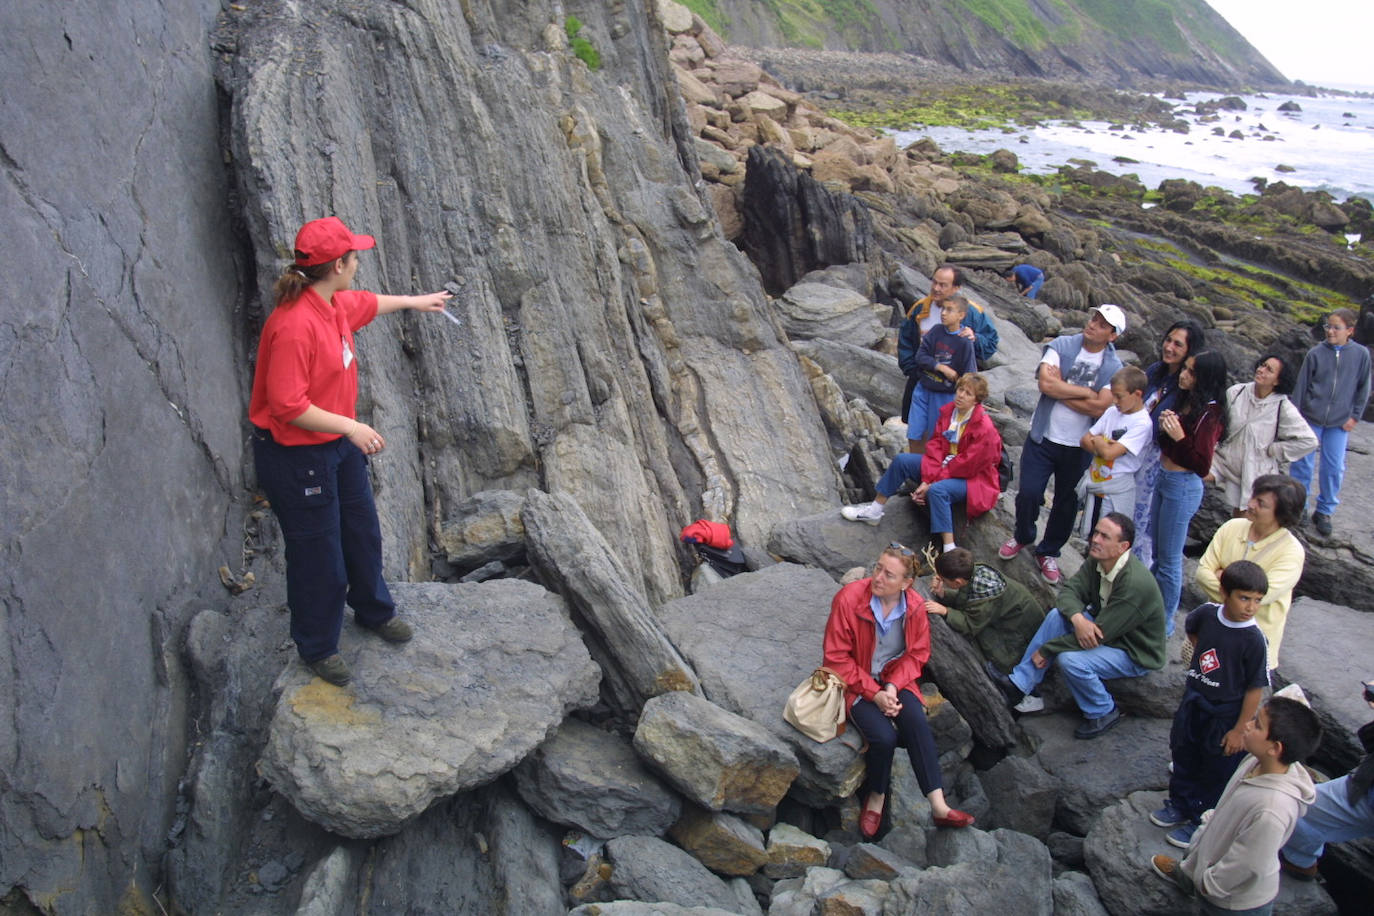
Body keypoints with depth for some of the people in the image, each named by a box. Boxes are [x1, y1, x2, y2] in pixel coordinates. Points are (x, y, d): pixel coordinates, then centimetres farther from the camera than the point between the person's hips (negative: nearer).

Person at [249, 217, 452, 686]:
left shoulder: (336, 304, -1)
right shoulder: (294, 325, -30)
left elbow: (368, 303, 25)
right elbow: (287, 406, -30)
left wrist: (416, 301, 39)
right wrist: (351, 427, -30)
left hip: (339, 443, 9)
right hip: (296, 454, -9)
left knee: (362, 531, 24)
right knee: (318, 552, 7)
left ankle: (373, 609, 49)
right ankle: (317, 647, 29)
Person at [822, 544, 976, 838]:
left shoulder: (915, 606, -8)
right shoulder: (849, 599, -20)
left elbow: (917, 654, 2)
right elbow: (836, 657, -14)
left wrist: (893, 686, -16)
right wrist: (873, 693, -20)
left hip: (895, 678, 3)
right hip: (856, 682, -3)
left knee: (917, 722, -26)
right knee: (884, 737, -26)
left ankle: (939, 806, -21)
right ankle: (876, 797, 2)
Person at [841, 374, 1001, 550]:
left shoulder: (985, 428, -22)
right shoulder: (948, 411, -2)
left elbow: (966, 465, -22)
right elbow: (936, 446, -6)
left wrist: (931, 483, -20)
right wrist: (926, 480, -18)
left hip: (973, 479, -7)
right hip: (947, 466, 7)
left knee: (937, 490, -36)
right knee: (902, 460, -7)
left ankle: (949, 550, -38)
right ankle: (874, 512, 2)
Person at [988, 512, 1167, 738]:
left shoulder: (1135, 584, -33)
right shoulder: (1097, 561, -8)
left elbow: (1099, 634, -31)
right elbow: (1069, 590, -8)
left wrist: (1046, 650, -23)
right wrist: (1078, 618, -33)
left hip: (1136, 652, -8)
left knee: (1070, 660, -29)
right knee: (1058, 615, -14)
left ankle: (1104, 713, -1)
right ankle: (1019, 685, -10)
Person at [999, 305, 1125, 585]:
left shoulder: (1114, 368, -6)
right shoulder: (1061, 346, -6)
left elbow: (1098, 408, -18)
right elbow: (1046, 384, -21)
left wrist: (1060, 389, -16)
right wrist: (1086, 392, -17)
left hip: (1079, 446, 1)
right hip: (1043, 436, -1)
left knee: (1066, 503, 12)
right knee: (1029, 493, -1)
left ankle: (1049, 552, 32)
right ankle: (1022, 536, 29)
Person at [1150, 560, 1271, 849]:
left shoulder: (1254, 641, -25)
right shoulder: (1207, 613, -12)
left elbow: (1255, 689, -19)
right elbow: (1191, 628, 14)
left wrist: (1240, 730, -15)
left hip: (1225, 714, -5)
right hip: (1193, 700, 5)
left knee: (1215, 772, 12)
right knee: (1184, 756, 22)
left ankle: (1202, 822, 31)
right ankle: (1181, 805, 44)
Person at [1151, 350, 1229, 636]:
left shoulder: (1209, 414, -19)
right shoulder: (1186, 402, 4)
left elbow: (1202, 466, -19)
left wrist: (1179, 436, -27)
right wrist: (1165, 425, -4)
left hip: (1183, 487, -9)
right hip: (1164, 478, 9)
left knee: (1169, 559, 4)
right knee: (1158, 552, 20)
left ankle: (1165, 622, 18)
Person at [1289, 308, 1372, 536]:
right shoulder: (1315, 353, -6)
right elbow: (1301, 386, 1)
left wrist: (1355, 416, 1)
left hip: (1339, 423, 0)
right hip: (1311, 419, 0)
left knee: (1334, 467, 3)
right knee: (1302, 463, 6)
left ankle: (1325, 511, 18)